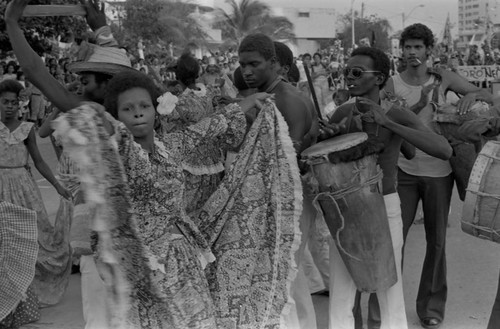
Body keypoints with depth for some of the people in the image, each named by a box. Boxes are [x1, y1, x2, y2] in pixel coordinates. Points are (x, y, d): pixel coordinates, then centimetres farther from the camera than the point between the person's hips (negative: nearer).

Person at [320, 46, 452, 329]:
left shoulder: (398, 115, -15)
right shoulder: (343, 113, -3)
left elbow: (445, 150, -30)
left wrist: (386, 122, -34)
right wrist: (327, 134, -14)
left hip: (385, 208, -3)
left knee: (390, 293, 4)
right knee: (340, 296, 7)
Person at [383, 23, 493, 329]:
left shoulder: (443, 78, -2)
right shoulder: (393, 84, -5)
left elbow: (489, 97, 1)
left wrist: (472, 95, -20)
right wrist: (420, 104, -21)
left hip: (439, 171, 1)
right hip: (404, 170, -1)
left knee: (437, 240, 10)